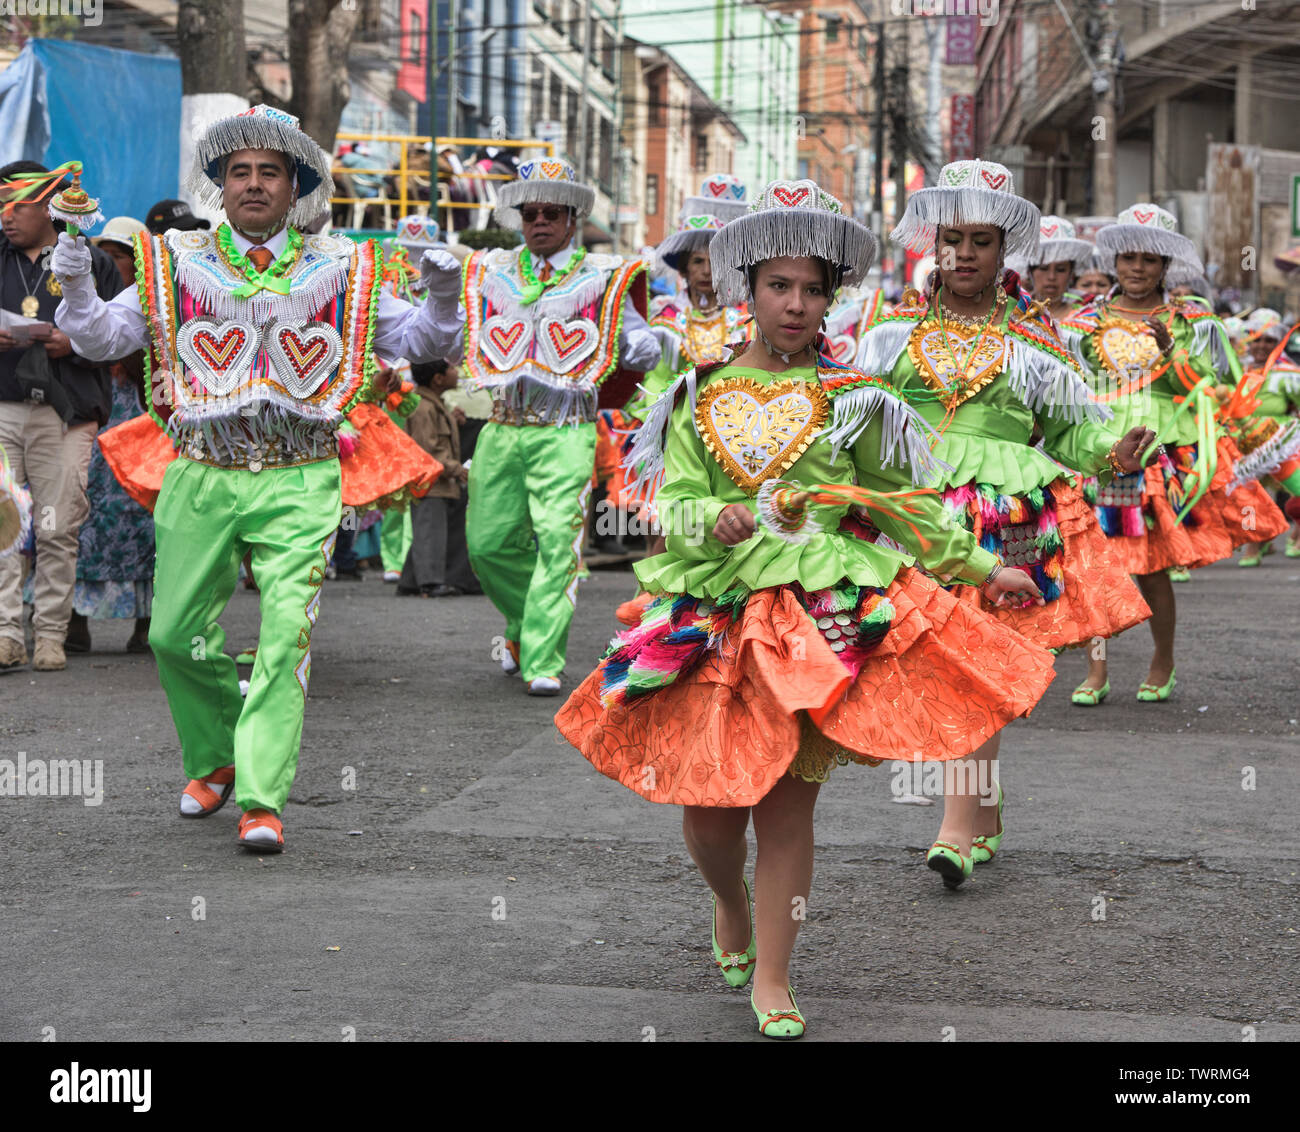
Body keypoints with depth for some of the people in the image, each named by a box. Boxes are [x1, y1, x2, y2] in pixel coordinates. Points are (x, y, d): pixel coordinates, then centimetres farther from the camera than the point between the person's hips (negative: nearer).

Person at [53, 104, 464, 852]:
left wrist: (442, 293, -11)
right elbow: (101, 340, 4)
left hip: (299, 483, -2)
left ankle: (262, 800, -7)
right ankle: (214, 758, 31)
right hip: (203, 477, 2)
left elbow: (419, 342, 8)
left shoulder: (339, 270, 5)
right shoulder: (178, 264, 5)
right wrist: (76, 283, -15)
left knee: (284, 642, -11)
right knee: (176, 636, 6)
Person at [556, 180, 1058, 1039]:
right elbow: (673, 500, 2)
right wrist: (712, 522, -20)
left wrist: (979, 565, 12)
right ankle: (730, 905, 35)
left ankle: (772, 974, 9)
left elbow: (902, 501, 14)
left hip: (824, 610, -1)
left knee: (788, 798, -3)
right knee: (706, 797, 2)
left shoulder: (849, 398, 6)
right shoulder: (704, 395, 7)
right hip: (716, 610, 1)